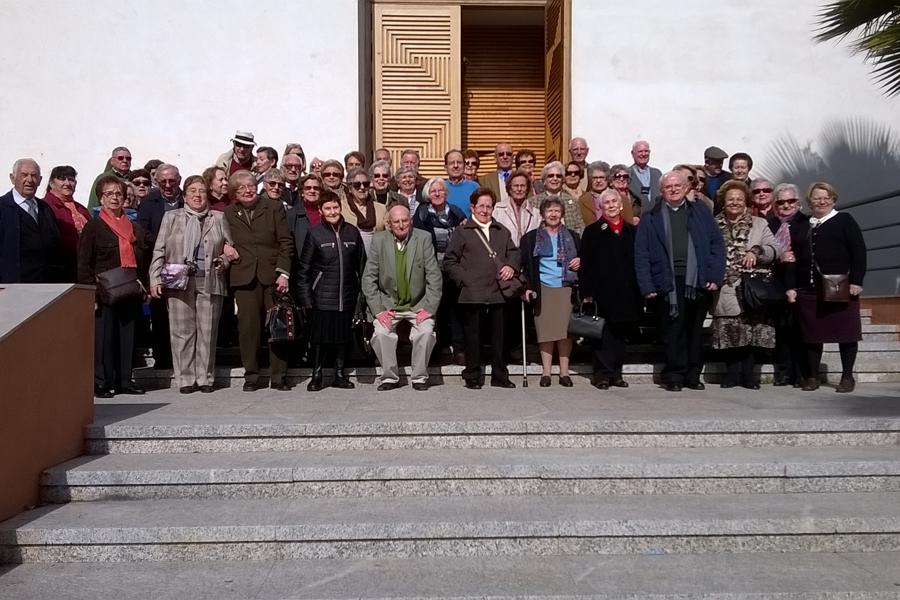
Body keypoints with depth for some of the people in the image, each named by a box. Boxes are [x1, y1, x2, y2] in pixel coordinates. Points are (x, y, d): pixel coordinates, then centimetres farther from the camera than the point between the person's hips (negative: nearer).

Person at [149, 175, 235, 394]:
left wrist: (225, 260, -3)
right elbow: (159, 251, 8)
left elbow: (230, 248, 18)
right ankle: (185, 378, 7)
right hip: (179, 283, 0)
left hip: (210, 283, 1)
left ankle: (205, 378, 10)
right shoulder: (171, 217, 13)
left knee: (208, 332, 1)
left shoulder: (218, 218, 14)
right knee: (182, 331, -1)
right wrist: (156, 279, -1)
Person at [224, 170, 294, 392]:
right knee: (248, 327, -2)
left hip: (273, 274, -1)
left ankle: (278, 377, 7)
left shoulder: (274, 207, 7)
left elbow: (286, 242, 2)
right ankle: (251, 376, 9)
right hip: (244, 277, 1)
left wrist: (283, 272, -6)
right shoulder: (228, 214, 11)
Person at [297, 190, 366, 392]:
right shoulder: (314, 233, -2)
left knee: (344, 336, 8)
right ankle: (316, 376, 12)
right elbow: (304, 268, -1)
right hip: (322, 297, -3)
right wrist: (305, 297, -6)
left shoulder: (352, 232, 6)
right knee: (320, 336, -1)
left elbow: (361, 264, 11)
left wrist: (361, 292, 6)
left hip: (347, 296, 3)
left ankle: (340, 375, 21)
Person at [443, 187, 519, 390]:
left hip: (498, 292, 4)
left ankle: (500, 376, 18)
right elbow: (449, 261, 2)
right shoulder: (462, 232, 4)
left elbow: (514, 252, 22)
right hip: (473, 293, -3)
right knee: (473, 335, 3)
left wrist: (511, 266, 1)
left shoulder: (502, 231, 16)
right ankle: (472, 377, 14)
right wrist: (464, 279, -9)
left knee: (498, 335, 8)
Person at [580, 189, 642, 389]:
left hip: (626, 293, 4)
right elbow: (585, 264, -3)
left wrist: (640, 290, 6)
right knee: (602, 335, -3)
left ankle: (616, 374, 18)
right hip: (602, 292, -4)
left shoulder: (632, 231, 13)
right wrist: (587, 292, -10)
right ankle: (602, 374, 4)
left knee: (621, 333, 9)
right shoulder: (592, 231, 3)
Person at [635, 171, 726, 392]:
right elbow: (641, 254, 2)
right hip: (667, 283, -2)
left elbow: (717, 245, 9)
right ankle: (674, 376, 7)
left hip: (698, 282, 2)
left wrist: (715, 276, -3)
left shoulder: (702, 214, 13)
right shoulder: (651, 218, 8)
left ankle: (692, 375, 17)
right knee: (672, 330, -1)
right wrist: (646, 286, -7)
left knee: (695, 330, 8)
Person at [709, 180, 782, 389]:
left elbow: (776, 248, 1)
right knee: (728, 333, -1)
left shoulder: (759, 224, 10)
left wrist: (756, 252, -17)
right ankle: (733, 374, 10)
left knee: (750, 332, -1)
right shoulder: (714, 225, 10)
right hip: (725, 291, 0)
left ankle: (747, 374, 10)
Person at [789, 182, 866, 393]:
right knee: (811, 334, 5)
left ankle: (847, 377, 13)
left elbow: (858, 252, -3)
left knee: (846, 332, 2)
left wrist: (856, 281, -11)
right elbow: (794, 258, 13)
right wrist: (791, 286, 6)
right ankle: (812, 376, 14)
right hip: (808, 290, 3)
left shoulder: (844, 221, 4)